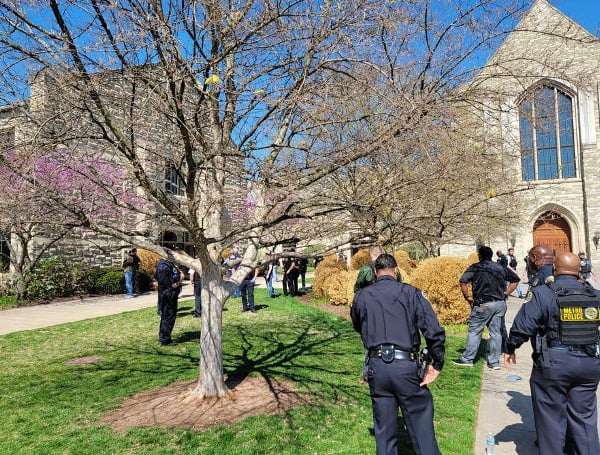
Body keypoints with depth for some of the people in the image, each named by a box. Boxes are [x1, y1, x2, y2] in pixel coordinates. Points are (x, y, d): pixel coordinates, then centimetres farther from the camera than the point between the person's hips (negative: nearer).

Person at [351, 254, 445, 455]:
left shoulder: (361, 296, 5)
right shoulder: (411, 293, -1)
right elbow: (435, 332, -8)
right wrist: (436, 364, 2)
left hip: (376, 366, 2)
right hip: (405, 365, -2)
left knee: (384, 427, 16)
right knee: (420, 420, 11)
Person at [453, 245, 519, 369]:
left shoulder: (475, 267, -4)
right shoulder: (501, 268, 11)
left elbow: (462, 281, -17)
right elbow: (515, 279, 19)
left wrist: (467, 297, -5)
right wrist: (506, 293, 15)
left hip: (483, 304, -5)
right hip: (500, 304, 5)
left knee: (474, 331, 4)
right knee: (496, 332, 10)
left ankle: (467, 359, 10)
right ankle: (494, 362, 15)